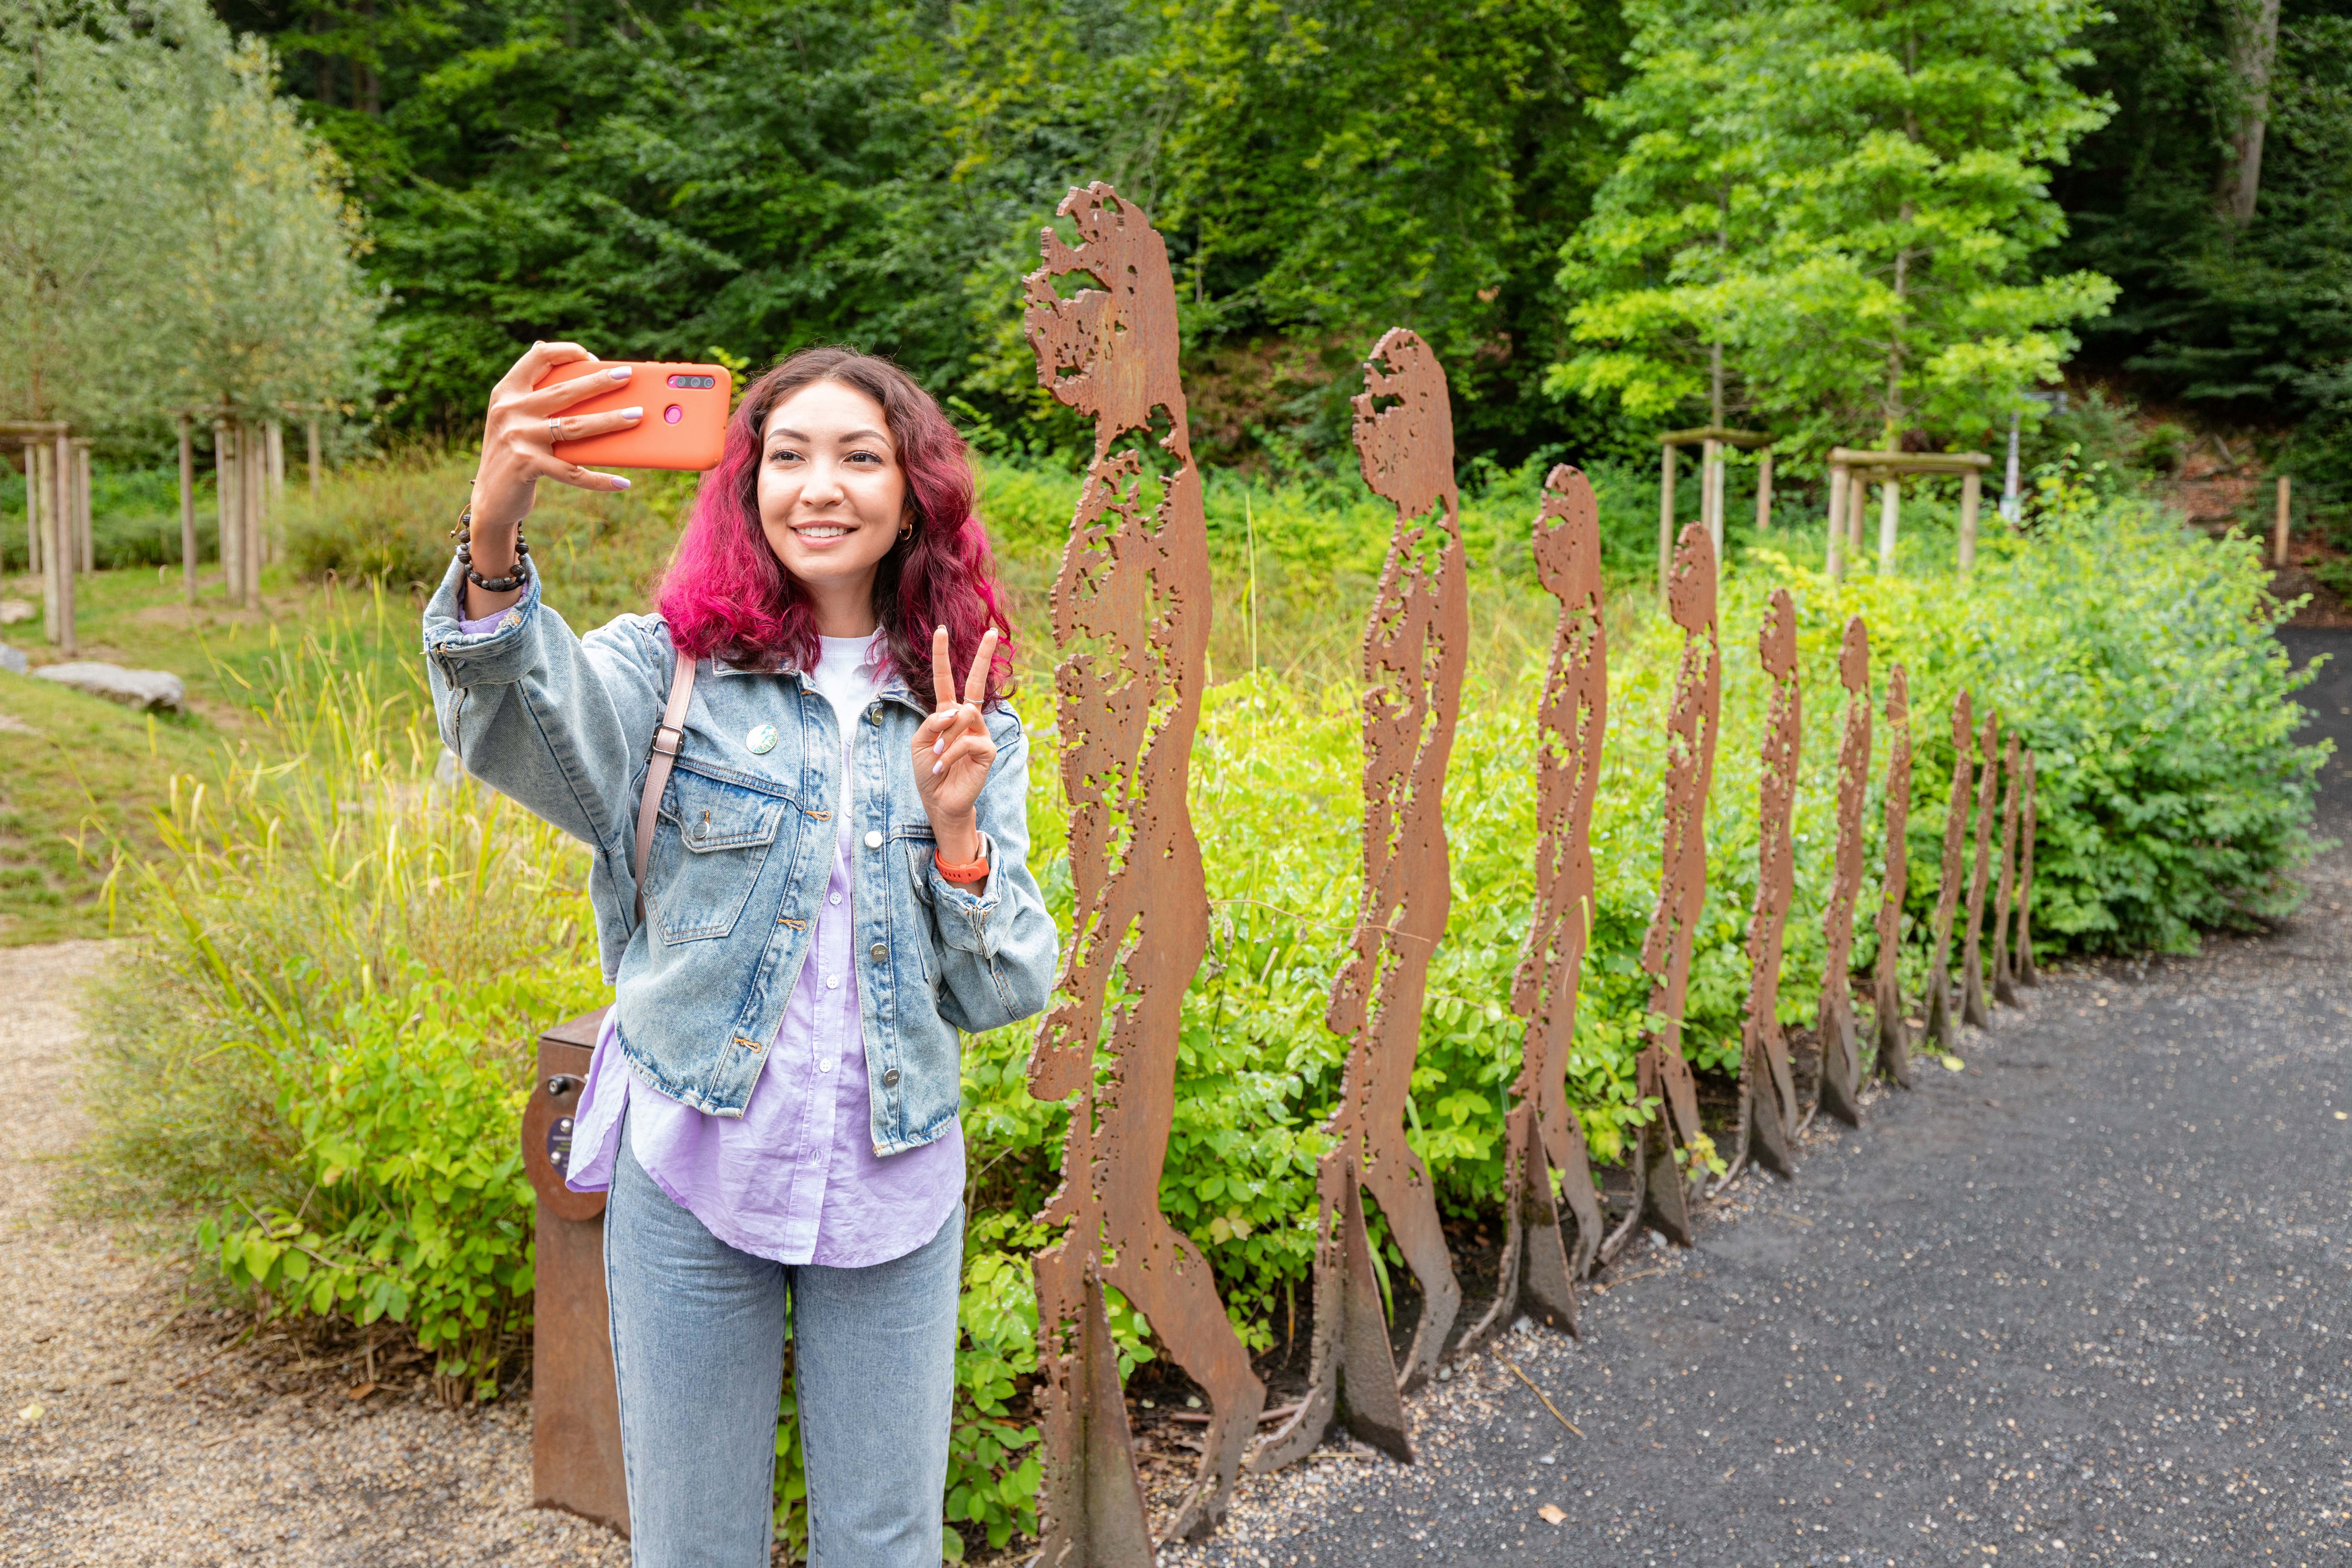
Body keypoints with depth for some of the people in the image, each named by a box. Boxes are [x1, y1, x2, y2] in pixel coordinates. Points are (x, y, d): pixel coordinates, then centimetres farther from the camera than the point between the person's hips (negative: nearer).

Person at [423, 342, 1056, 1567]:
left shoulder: (966, 718, 2)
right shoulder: (674, 666, -5)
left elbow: (1004, 994, 2)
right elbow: (518, 725, -29)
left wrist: (954, 833, -16)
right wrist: (494, 533, -47)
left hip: (895, 1186, 2)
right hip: (692, 1179, -2)